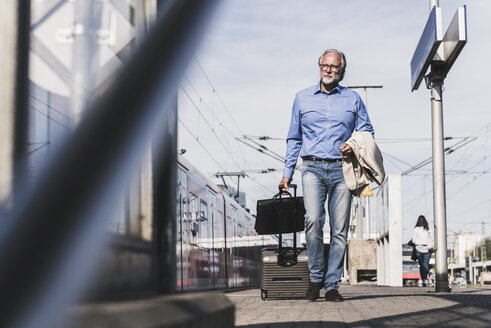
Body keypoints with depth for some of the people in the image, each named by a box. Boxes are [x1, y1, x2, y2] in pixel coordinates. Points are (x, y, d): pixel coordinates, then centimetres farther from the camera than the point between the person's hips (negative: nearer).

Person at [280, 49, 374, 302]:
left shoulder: (352, 99, 13)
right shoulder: (302, 98, 13)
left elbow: (367, 131, 16)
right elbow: (294, 138, 17)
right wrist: (287, 173, 12)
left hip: (341, 169, 1)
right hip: (313, 169, -1)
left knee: (340, 229, -3)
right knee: (313, 220, -21)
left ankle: (332, 285, 4)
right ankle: (316, 277, -6)